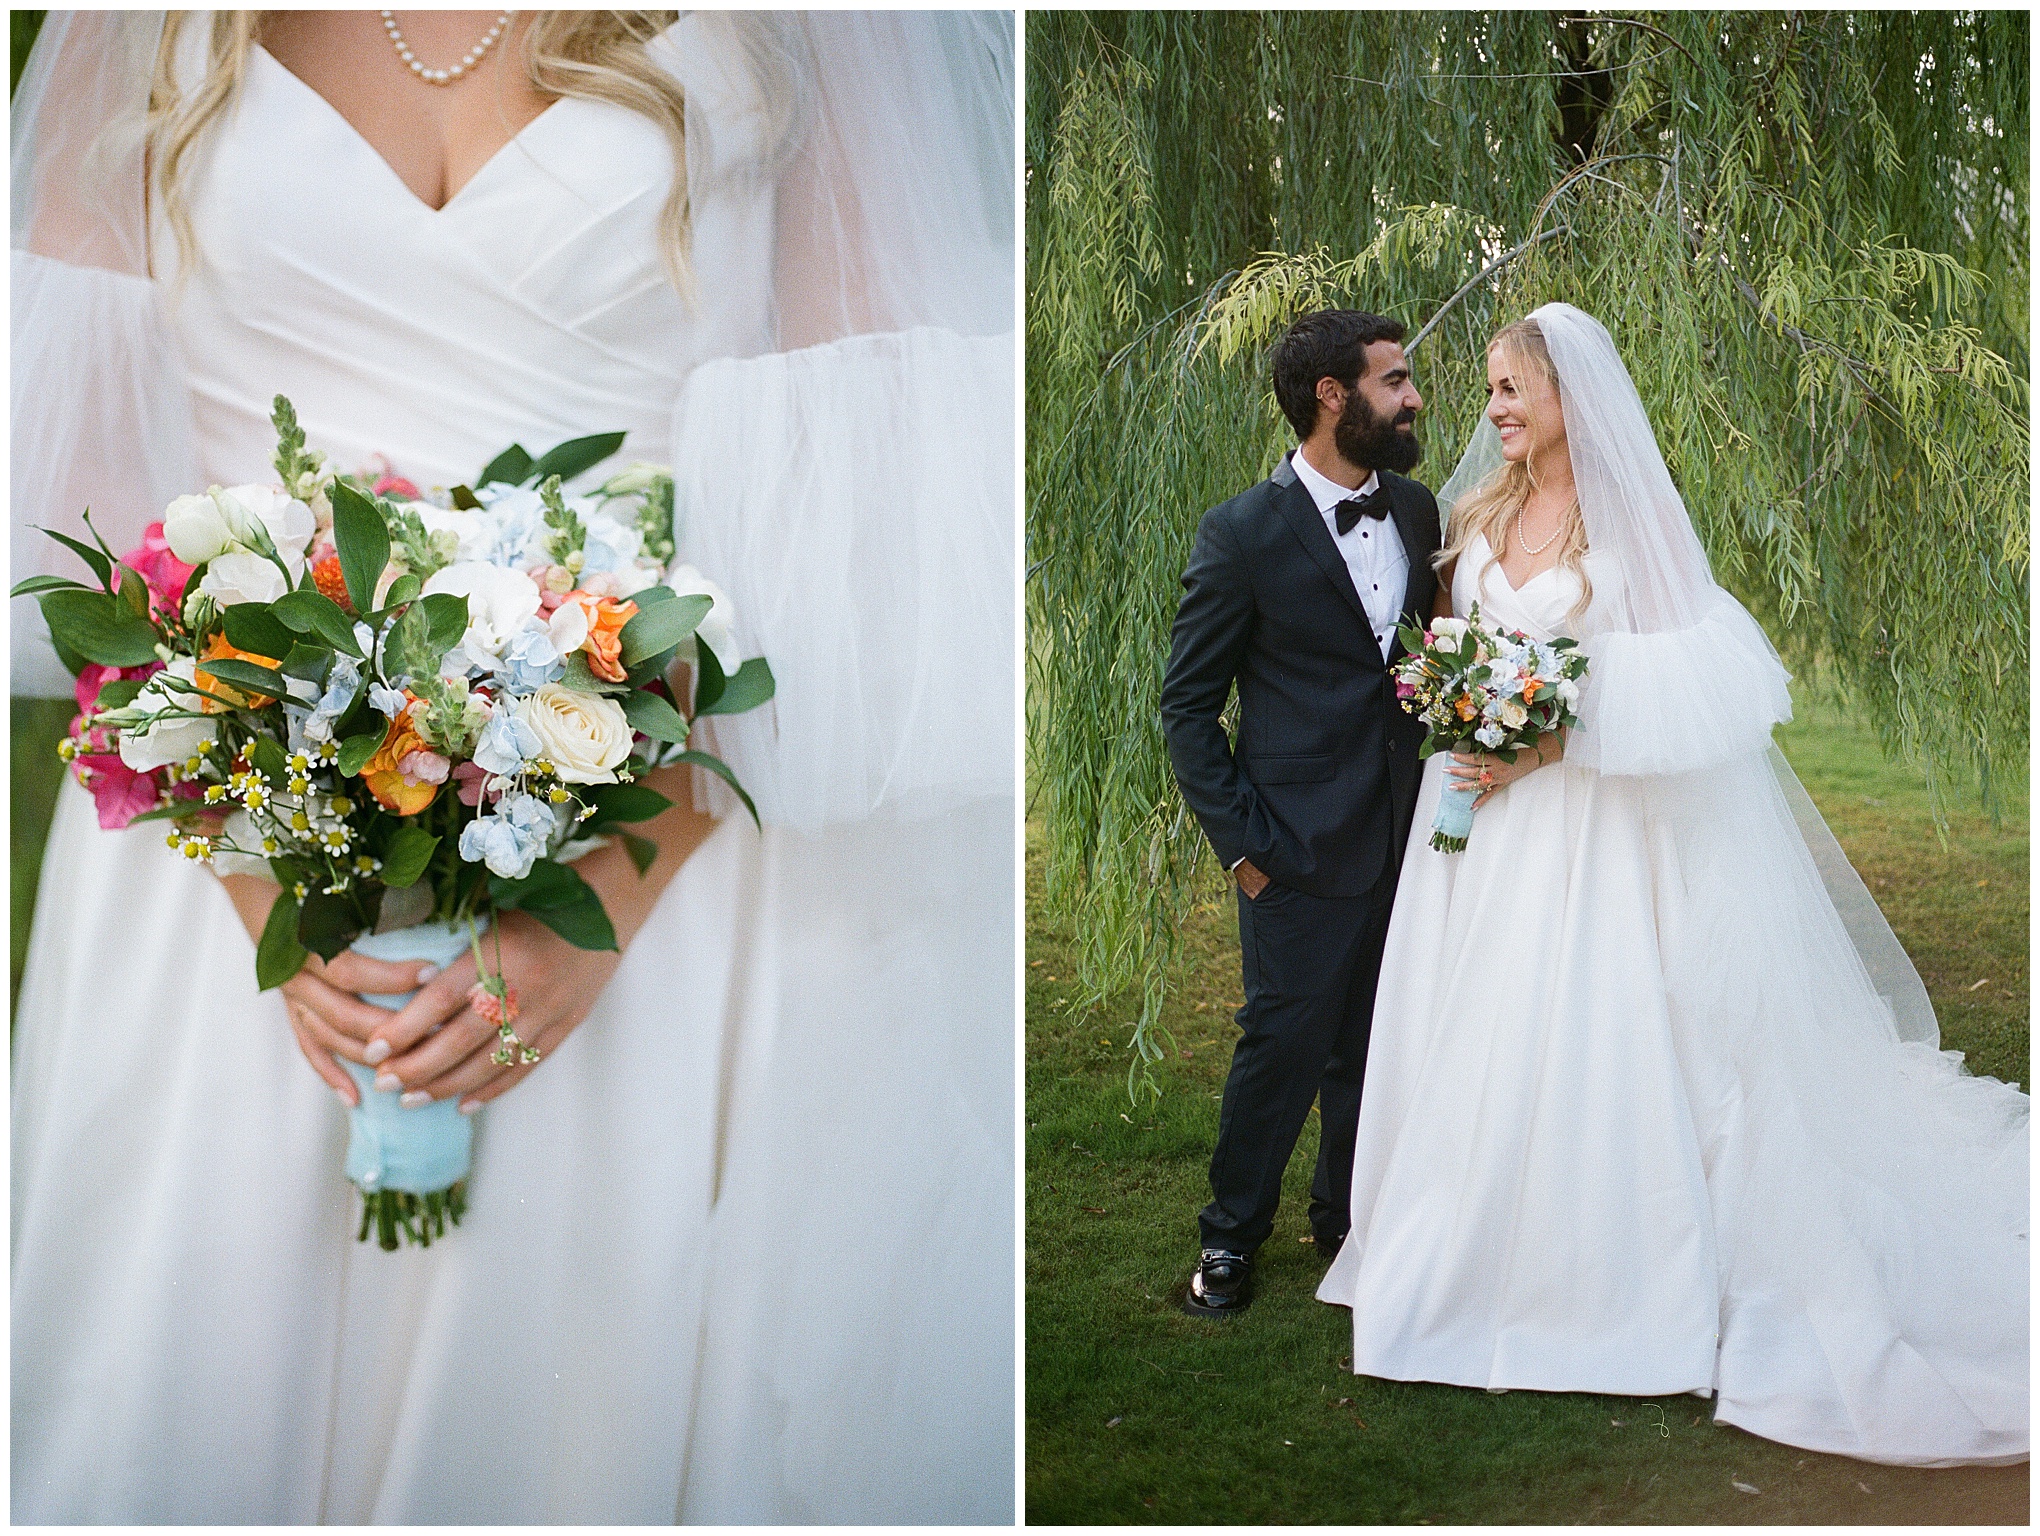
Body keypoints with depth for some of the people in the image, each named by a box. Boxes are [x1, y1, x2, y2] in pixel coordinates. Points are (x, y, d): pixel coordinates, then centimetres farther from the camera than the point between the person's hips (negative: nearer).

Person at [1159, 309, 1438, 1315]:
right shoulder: (1244, 534, -11)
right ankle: (1232, 1233, 26)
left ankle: (1347, 1219, 36)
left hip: (1406, 834, 5)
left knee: (1372, 1043, 15)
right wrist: (1239, 845, -10)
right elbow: (1187, 704, -6)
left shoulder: (1416, 511, 5)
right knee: (1285, 1041, 4)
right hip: (1303, 845, -5)